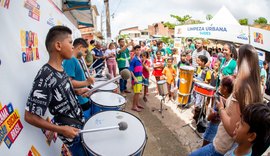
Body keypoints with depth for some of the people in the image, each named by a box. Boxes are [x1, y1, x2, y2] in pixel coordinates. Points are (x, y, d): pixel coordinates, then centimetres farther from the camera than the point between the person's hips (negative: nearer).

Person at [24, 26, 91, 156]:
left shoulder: (60, 69, -4)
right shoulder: (45, 78, -30)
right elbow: (30, 116, -25)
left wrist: (77, 91, -1)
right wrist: (61, 129, -22)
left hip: (80, 121, 8)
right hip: (71, 130, -8)